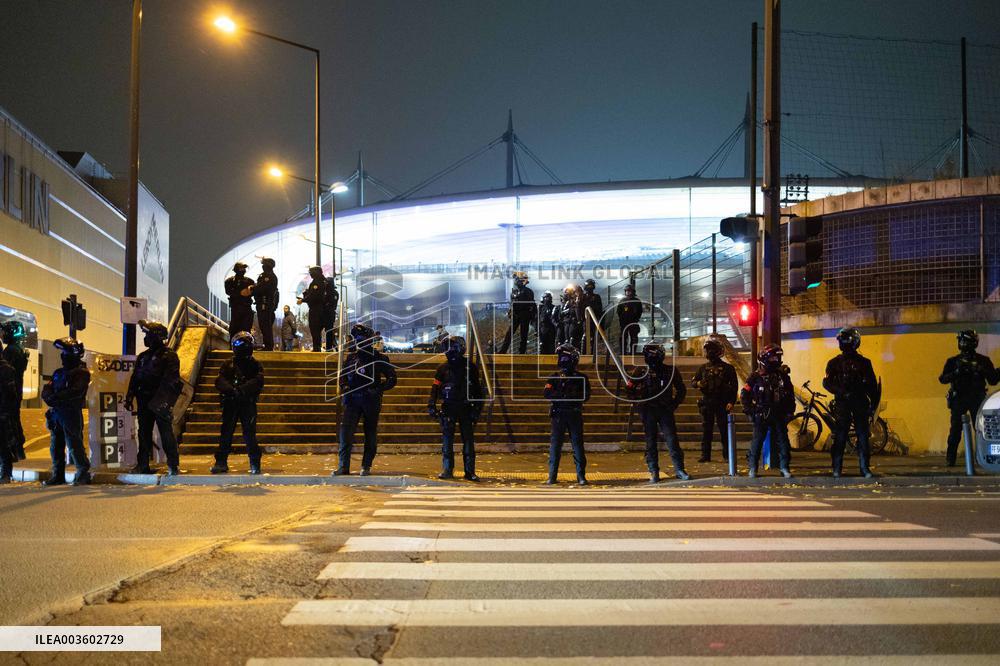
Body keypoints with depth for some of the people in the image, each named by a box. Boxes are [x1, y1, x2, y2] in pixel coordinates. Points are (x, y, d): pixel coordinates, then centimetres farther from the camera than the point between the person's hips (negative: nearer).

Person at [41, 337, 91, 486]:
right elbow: (47, 388, 12)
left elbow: (76, 392, -17)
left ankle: (83, 473, -4)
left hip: (72, 414, -8)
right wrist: (48, 397, -12)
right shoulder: (59, 372, 21)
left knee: (74, 445, -9)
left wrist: (56, 397, -21)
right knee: (55, 446, 9)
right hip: (55, 413, 8)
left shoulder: (82, 372, -3)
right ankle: (57, 475, 16)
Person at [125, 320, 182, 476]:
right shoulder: (143, 357, 17)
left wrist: (164, 400, -23)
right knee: (143, 433, 10)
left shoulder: (169, 356, -6)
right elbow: (135, 379, 21)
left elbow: (171, 380, -14)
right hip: (144, 402, 7)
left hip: (161, 402, -7)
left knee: (166, 433, -7)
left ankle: (173, 466, -4)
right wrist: (129, 397, 13)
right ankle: (142, 465, 16)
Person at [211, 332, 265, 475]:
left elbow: (258, 381, -11)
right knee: (226, 434, 3)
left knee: (250, 435, -4)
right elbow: (220, 380, -4)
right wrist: (231, 390, -24)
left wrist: (242, 389, -26)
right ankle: (221, 463, 10)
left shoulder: (255, 365, 7)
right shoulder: (228, 364, 11)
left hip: (248, 404, -2)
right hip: (230, 404, 2)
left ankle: (255, 464, 1)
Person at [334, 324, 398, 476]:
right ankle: (343, 466, -9)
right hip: (352, 400, 3)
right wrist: (344, 387, 4)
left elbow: (391, 379, -1)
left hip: (371, 401, -2)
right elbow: (343, 376, 23)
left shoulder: (379, 358, -2)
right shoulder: (351, 358, 10)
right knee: (346, 431, -10)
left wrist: (378, 389, -14)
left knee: (370, 435, 5)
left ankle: (366, 466, 15)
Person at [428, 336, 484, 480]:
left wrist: (477, 409, 2)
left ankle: (470, 472, 5)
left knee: (469, 442, 1)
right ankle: (447, 470, 3)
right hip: (448, 409, 0)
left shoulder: (470, 367, 3)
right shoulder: (443, 368, 4)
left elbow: (477, 389, 7)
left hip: (465, 409, 0)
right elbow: (435, 388, 4)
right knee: (447, 441, -2)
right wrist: (431, 406, -6)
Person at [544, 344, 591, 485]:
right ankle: (552, 475, 4)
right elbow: (547, 393, -5)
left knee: (578, 444, -1)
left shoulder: (581, 378, 5)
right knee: (555, 444, 0)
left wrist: (572, 395, -19)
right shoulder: (554, 377, 8)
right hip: (558, 414, 1)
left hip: (575, 415, -1)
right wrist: (562, 395, -18)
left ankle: (581, 475, 4)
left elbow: (586, 396, -5)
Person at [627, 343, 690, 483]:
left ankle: (679, 469, 2)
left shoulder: (670, 371, 4)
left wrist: (675, 404, 5)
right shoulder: (642, 372, 0)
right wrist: (640, 400, -5)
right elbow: (630, 389, 7)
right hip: (648, 411, 0)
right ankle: (653, 472, 8)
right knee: (651, 441, 3)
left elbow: (681, 390, 15)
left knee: (672, 439, -4)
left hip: (665, 410, 0)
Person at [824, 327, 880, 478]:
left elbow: (872, 386, 11)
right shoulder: (835, 362, 6)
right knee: (840, 437, -2)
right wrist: (842, 392, -17)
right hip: (842, 404, -1)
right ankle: (837, 469, 3)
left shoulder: (864, 362, 9)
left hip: (861, 404, 1)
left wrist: (874, 404, 6)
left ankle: (865, 468, 4)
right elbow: (827, 382, -2)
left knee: (863, 437, -1)